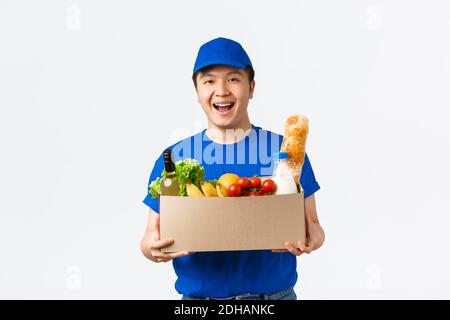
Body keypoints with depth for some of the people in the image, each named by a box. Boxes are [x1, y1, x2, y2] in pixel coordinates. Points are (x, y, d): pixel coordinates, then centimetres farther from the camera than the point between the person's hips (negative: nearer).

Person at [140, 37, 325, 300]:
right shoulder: (172, 158, -2)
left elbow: (312, 225, 1)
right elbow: (153, 233, 2)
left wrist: (310, 240, -21)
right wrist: (152, 246, -20)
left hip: (275, 293, 0)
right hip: (196, 294, 1)